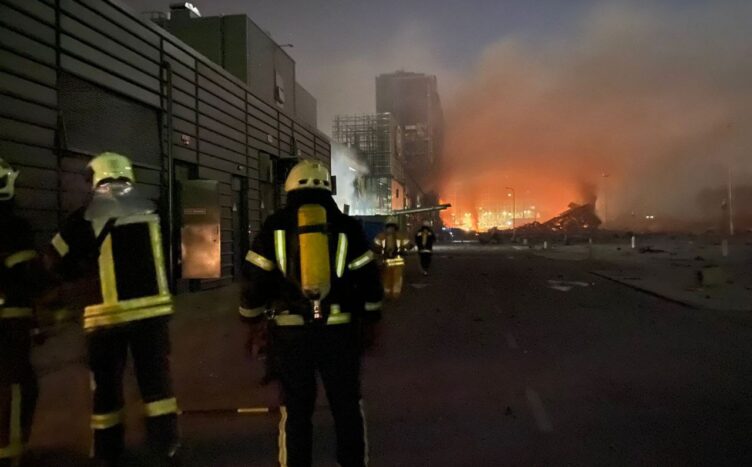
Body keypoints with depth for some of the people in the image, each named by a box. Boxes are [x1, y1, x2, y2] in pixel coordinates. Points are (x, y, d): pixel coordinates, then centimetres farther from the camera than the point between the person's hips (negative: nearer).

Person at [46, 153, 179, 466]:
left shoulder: (88, 216, -7)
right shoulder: (150, 211, 4)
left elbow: (58, 261, -3)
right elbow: (169, 256, 11)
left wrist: (85, 270, 14)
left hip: (108, 314, -2)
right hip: (151, 309, 2)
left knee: (107, 387, 12)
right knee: (156, 381, 10)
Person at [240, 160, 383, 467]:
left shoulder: (274, 226, 2)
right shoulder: (346, 225, 4)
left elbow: (254, 280, 2)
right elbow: (368, 278, 5)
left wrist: (252, 322, 14)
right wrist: (370, 321, 16)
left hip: (290, 331, 0)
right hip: (339, 329, 1)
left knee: (296, 408, 11)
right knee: (347, 405, 13)